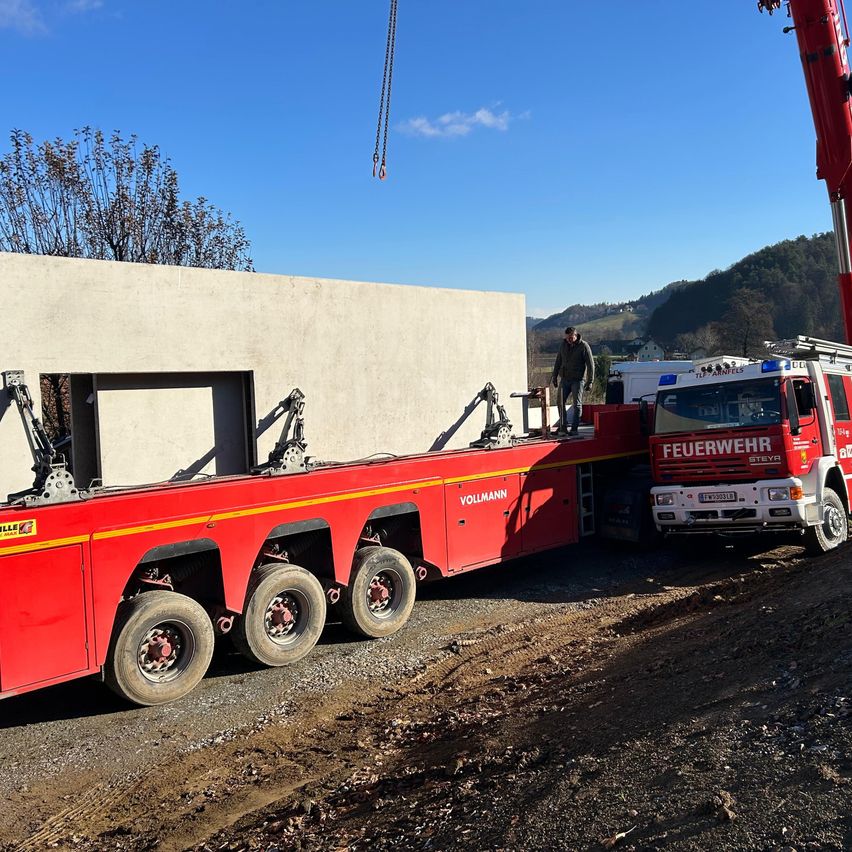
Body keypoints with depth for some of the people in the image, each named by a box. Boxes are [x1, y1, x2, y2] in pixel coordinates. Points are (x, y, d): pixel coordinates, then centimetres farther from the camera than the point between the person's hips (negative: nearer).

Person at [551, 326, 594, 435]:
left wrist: (590, 381, -11)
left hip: (578, 380, -5)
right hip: (565, 379, 5)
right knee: (561, 402, 0)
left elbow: (590, 364, -7)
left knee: (577, 404, -3)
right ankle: (563, 427, 6)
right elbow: (558, 361, 17)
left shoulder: (584, 346, -7)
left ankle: (574, 429, 1)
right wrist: (555, 376, 15)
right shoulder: (564, 345, 7)